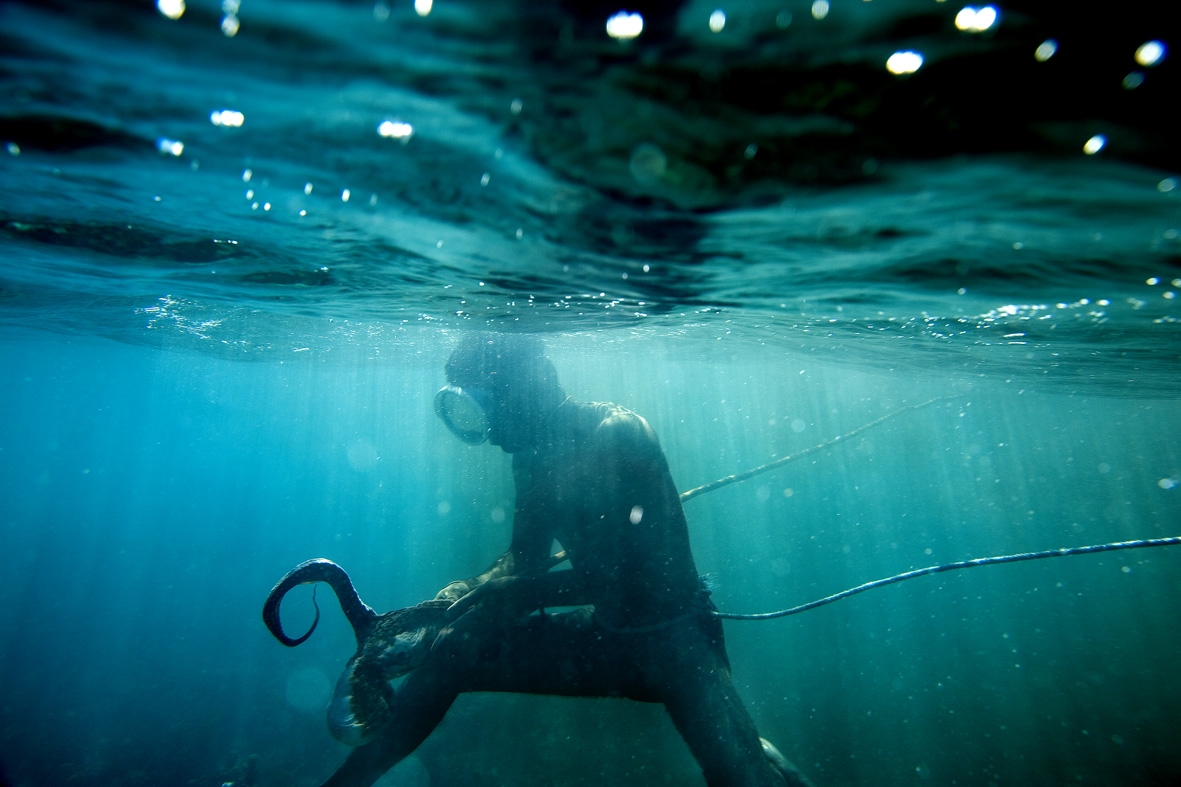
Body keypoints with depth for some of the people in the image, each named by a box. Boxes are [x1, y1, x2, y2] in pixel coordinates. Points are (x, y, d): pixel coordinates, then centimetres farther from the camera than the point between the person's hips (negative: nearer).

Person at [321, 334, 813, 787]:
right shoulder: (533, 458, 0)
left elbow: (632, 569, -23)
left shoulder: (619, 435, -20)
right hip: (604, 635, 6)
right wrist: (466, 593, -8)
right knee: (452, 649, -4)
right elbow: (525, 559, 10)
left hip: (674, 640, -5)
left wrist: (522, 591, -21)